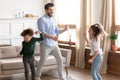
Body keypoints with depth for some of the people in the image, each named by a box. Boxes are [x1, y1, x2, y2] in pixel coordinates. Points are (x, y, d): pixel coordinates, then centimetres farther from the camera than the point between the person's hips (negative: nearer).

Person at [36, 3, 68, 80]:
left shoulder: (54, 20, 14)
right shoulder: (41, 19, -7)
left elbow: (57, 31, 13)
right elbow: (42, 32, -16)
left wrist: (64, 29, -5)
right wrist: (52, 37, -28)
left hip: (54, 44, 6)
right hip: (45, 44, -6)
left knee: (60, 59, 4)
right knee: (42, 61, 1)